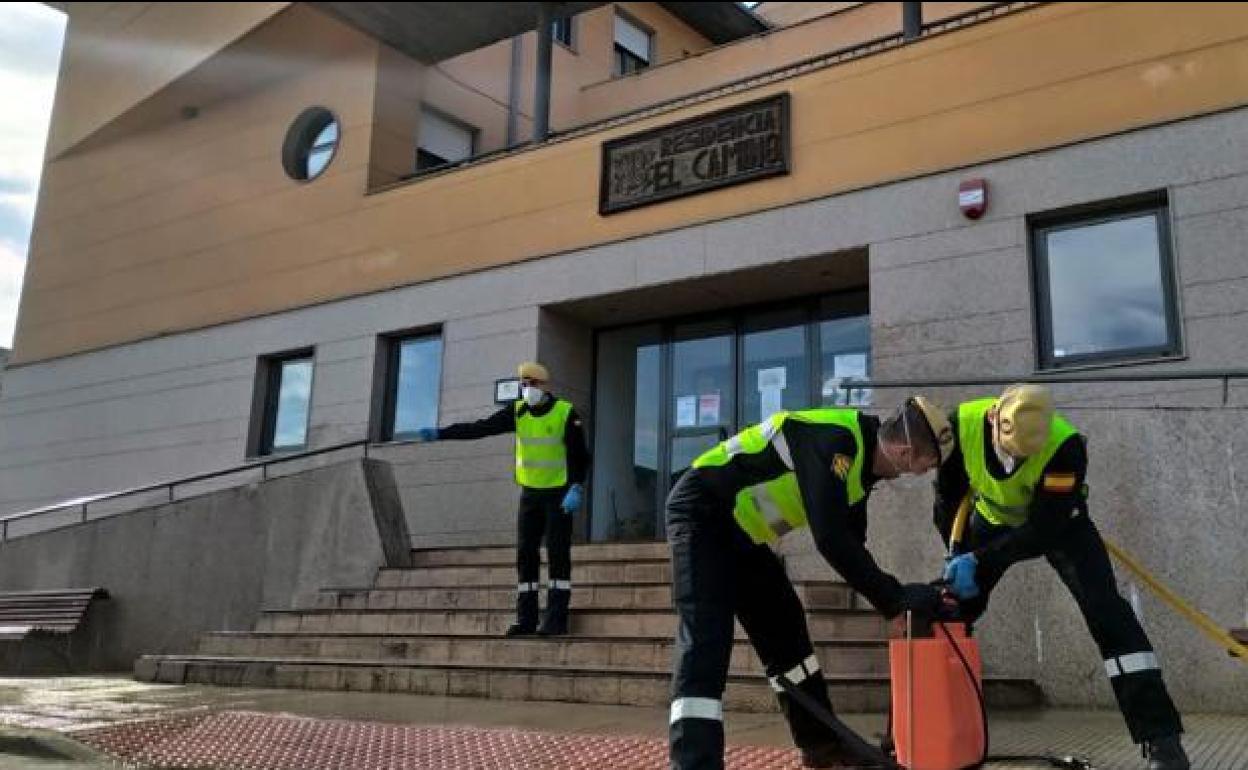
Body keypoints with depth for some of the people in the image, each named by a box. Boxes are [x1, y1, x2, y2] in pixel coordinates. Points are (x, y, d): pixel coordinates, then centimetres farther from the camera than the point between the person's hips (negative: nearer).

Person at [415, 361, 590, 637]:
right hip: (530, 493, 5)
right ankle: (525, 619, 7)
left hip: (559, 494, -4)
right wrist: (440, 433, -17)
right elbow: (480, 428, -7)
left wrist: (577, 488, -25)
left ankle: (556, 619, -4)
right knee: (525, 554, 2)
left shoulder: (566, 413, -12)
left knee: (558, 553, -7)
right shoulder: (517, 411, 0)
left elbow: (580, 456, -12)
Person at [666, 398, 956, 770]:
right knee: (706, 642, -21)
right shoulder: (834, 441, -26)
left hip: (738, 530, 10)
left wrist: (893, 596, 6)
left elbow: (851, 543, 13)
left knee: (785, 629, 16)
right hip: (702, 512, -10)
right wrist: (896, 596, -24)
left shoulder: (861, 458, 5)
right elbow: (831, 540, -31)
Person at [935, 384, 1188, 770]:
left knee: (1106, 610, -18)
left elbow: (1043, 530, -35)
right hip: (994, 518, 3)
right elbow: (947, 495, -14)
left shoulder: (1065, 446, -38)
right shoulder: (963, 424, -31)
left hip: (1058, 521, -3)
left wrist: (978, 562, -39)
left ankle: (1161, 739, -13)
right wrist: (957, 556, -17)